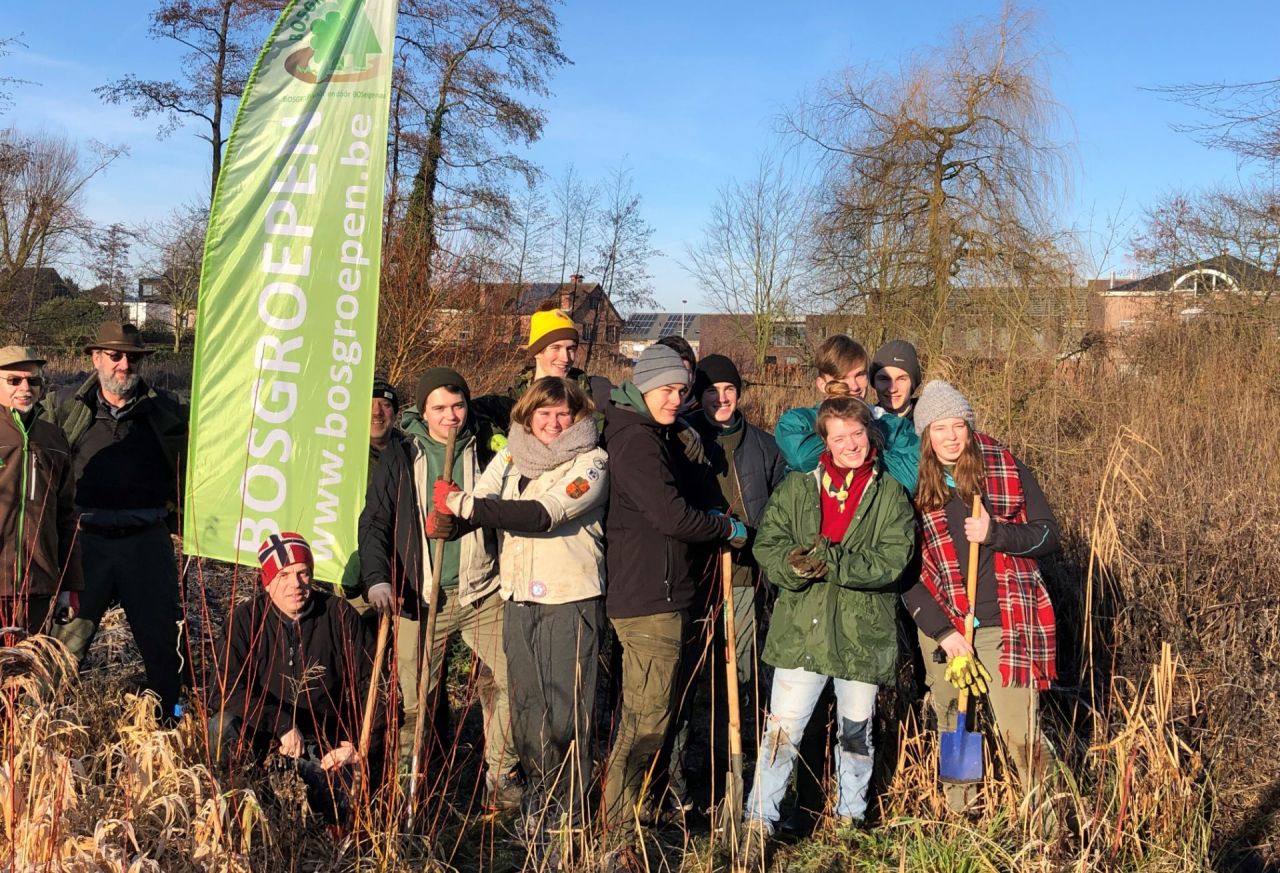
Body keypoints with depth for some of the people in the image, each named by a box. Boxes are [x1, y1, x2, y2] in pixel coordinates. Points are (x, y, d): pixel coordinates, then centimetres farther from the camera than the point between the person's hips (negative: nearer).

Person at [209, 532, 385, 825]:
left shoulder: (340, 615, -8)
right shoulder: (247, 618, -7)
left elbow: (372, 684, -6)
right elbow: (231, 686, -17)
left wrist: (360, 746, -16)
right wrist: (282, 725, -29)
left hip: (327, 737, 0)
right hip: (265, 731, 0)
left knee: (336, 809, -22)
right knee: (222, 728, -30)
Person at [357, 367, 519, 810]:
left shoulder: (485, 450, 5)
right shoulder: (400, 458, 3)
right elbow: (375, 522, 0)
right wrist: (377, 578, -14)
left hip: (482, 593, 1)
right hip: (419, 597, -1)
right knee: (414, 699, 4)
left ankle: (500, 774, 10)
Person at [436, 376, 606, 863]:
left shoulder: (591, 462, -6)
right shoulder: (510, 457, 12)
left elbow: (542, 515, -19)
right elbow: (480, 503, 3)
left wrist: (466, 505, -17)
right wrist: (455, 507, -20)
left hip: (571, 598, -5)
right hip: (518, 596, 5)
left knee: (566, 712, -3)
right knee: (524, 704, 12)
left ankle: (565, 819, 7)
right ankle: (537, 800, 28)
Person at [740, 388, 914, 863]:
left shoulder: (891, 494, -1)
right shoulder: (796, 488, 3)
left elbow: (891, 560, -13)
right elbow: (767, 543, -3)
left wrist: (831, 561, -24)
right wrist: (794, 565, -24)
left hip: (863, 636, 0)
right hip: (801, 631, 0)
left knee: (857, 734, 17)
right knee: (782, 732, 0)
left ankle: (850, 818, 36)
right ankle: (758, 823, 12)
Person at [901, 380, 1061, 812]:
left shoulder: (1008, 470, 0)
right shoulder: (911, 487, 0)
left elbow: (1048, 535, 2)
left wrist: (995, 533, -17)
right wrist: (943, 631, -8)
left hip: (1004, 627, -1)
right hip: (941, 631, 2)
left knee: (1020, 734, -5)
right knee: (952, 732, 11)